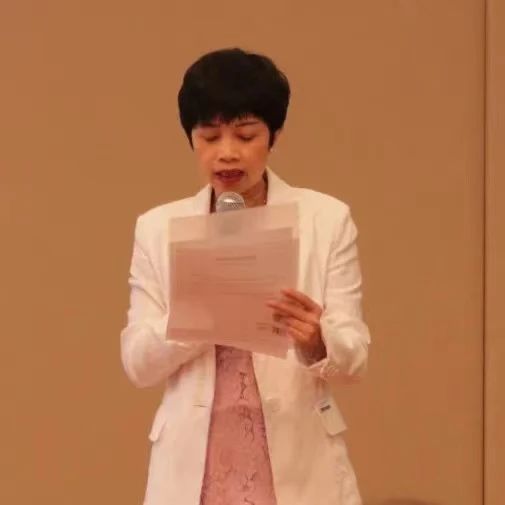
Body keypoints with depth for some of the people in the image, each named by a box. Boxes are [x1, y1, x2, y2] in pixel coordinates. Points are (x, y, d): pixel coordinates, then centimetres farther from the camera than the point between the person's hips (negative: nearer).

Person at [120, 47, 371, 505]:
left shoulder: (327, 219, 2)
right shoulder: (159, 228, 7)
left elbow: (354, 359, -1)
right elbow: (138, 363, 1)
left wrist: (317, 343, -24)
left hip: (298, 465, -1)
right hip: (194, 466, 1)